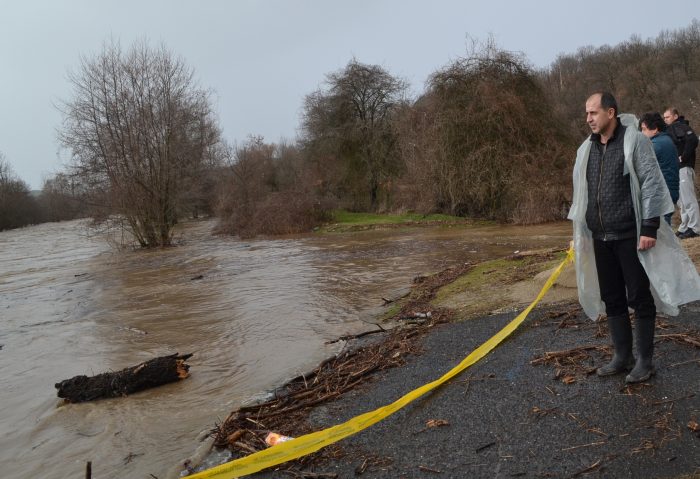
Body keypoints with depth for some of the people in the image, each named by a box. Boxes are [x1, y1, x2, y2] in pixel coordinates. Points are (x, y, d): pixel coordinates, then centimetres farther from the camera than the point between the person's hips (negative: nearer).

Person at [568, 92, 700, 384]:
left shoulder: (635, 141, -6)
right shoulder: (586, 149, 10)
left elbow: (652, 185, -10)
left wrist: (649, 228, -16)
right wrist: (579, 232, 12)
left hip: (631, 236, -6)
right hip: (600, 238, 6)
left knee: (640, 298, 2)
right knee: (611, 299, 11)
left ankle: (644, 361, 14)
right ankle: (622, 356, 23)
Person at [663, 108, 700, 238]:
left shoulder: (682, 126, -8)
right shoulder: (669, 130, 19)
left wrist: (683, 157, -18)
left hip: (683, 168, -10)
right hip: (675, 169, 10)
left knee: (688, 199, -9)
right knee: (682, 200, 12)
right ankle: (684, 228, 18)